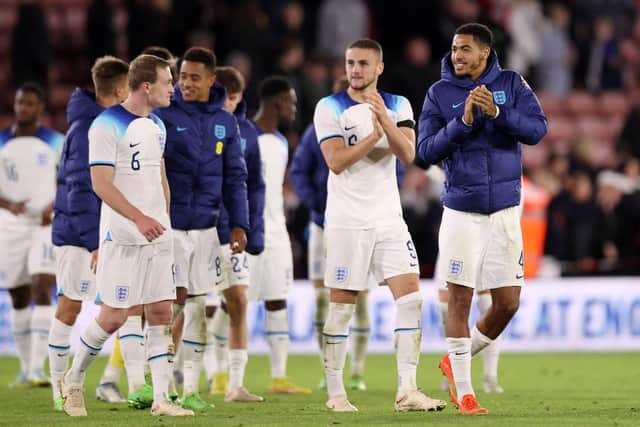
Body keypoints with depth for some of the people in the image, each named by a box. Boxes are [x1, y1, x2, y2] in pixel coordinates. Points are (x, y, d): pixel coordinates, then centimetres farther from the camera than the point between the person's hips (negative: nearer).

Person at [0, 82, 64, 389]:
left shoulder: (56, 143, 2)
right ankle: (25, 367, 17)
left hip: (47, 225, -2)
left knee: (42, 291, -17)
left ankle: (38, 367, -20)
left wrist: (55, 206, -13)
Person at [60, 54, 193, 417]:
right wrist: (139, 218, -28)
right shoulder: (107, 125, -12)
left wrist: (165, 221, 17)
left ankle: (161, 399, 2)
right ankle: (73, 381, 16)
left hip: (158, 236, 7)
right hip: (122, 237, -7)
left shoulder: (157, 126, 13)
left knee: (162, 312, 1)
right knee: (114, 316, -6)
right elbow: (101, 183, -19)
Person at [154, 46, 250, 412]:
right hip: (169, 225, -4)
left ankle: (191, 388, 8)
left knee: (198, 305, 4)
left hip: (206, 227, 4)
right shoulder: (164, 115, -4)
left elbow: (235, 176, 11)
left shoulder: (226, 122, 8)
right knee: (174, 298, -9)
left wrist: (239, 224, 3)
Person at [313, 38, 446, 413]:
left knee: (410, 298, -7)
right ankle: (335, 393, 9)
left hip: (389, 220, 3)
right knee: (342, 308, 0)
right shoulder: (330, 108, -2)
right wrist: (374, 136, -22)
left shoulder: (398, 106, 8)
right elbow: (336, 161, -14)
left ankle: (407, 391, -6)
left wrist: (384, 119, -22)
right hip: (348, 223, -3)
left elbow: (408, 154, -8)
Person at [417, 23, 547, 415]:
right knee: (460, 301, -2)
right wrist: (463, 120, -19)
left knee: (508, 303, 2)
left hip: (506, 211, 2)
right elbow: (427, 150, -7)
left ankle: (457, 362, 25)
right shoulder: (440, 94, 0)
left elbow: (537, 130, -10)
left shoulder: (511, 85, 2)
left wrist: (497, 112, -24)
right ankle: (464, 391, 8)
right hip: (462, 212, -2)